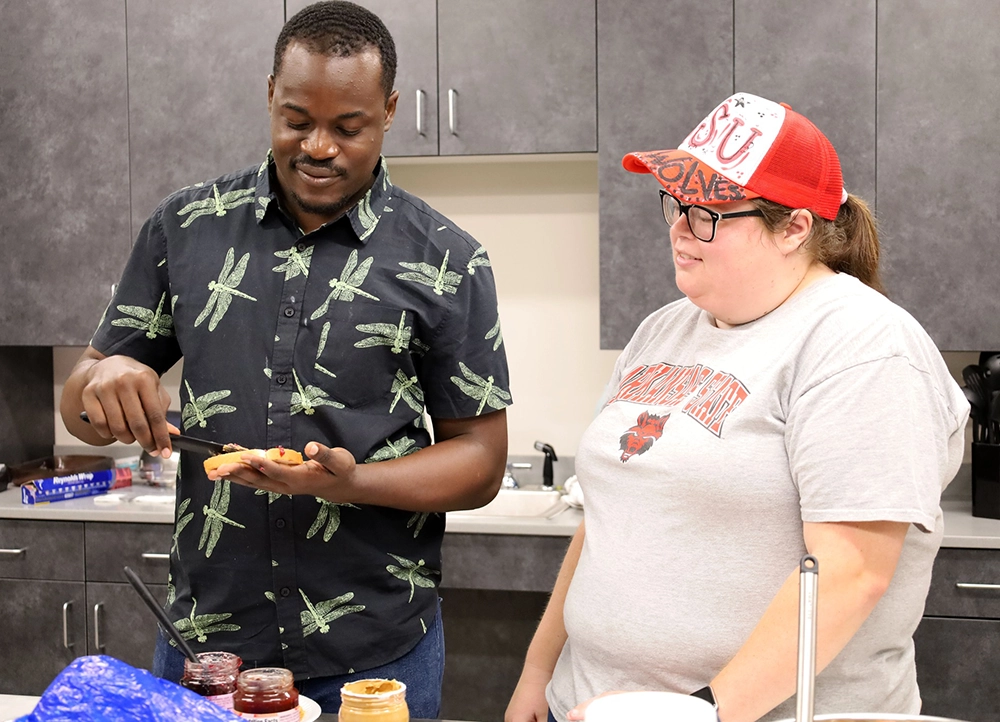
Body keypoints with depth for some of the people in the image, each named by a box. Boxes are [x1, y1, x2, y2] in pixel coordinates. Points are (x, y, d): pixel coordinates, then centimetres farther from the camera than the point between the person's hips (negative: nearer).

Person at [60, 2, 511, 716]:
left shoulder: (447, 262, -5)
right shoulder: (185, 228, 2)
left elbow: (481, 461, -4)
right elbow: (80, 412, 7)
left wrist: (352, 482, -22)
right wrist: (103, 384, -17)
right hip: (203, 639, 2)